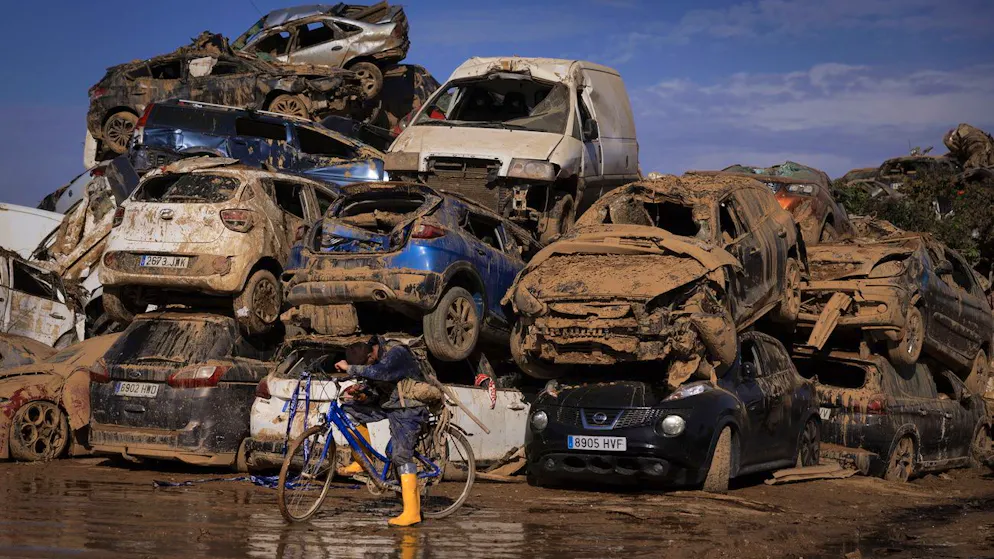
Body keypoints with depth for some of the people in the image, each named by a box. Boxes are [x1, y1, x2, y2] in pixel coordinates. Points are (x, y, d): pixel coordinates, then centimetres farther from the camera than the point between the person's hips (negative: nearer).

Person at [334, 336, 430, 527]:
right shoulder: (371, 360, 2)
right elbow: (377, 391, 9)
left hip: (408, 408, -8)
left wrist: (349, 368, -37)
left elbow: (380, 372, -45)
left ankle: (412, 512, -18)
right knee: (349, 410, 0)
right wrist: (363, 394, -12)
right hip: (388, 404, 8)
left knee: (401, 454, -17)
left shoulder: (396, 353, -26)